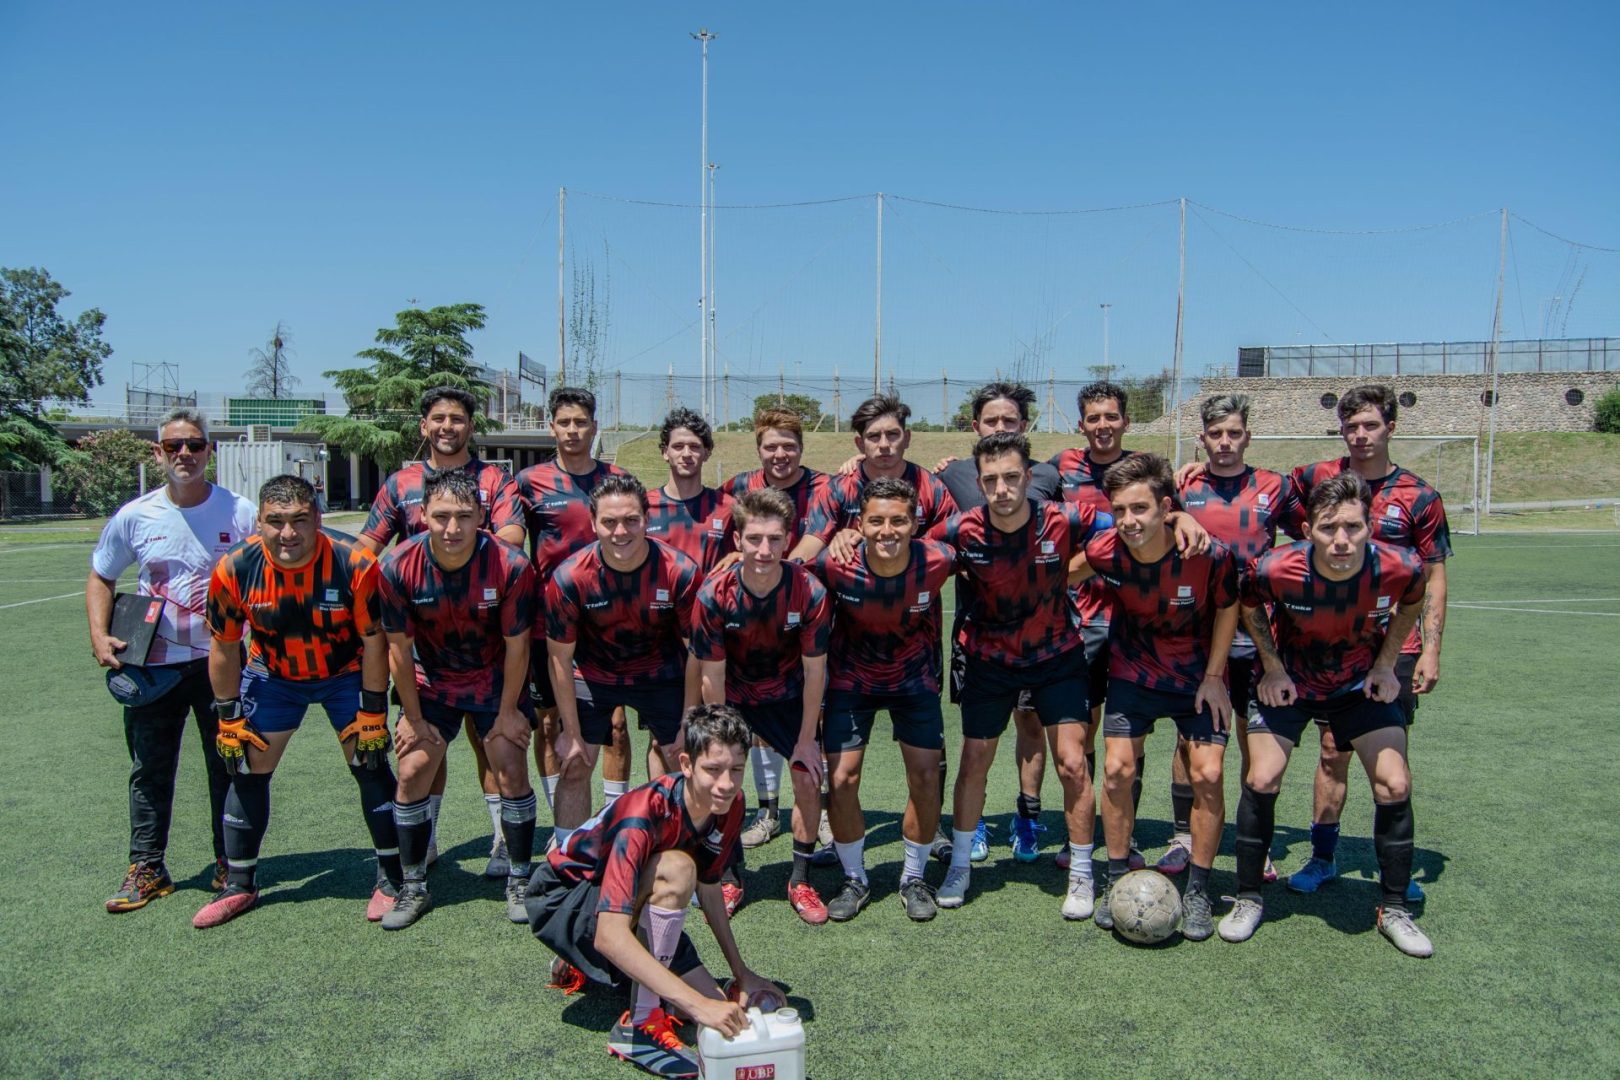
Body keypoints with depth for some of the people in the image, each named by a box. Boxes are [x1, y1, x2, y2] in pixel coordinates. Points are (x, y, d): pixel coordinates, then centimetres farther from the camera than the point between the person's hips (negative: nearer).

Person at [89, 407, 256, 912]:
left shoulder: (240, 513, -6)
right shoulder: (134, 516, -1)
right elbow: (100, 579, 12)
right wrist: (99, 635, -3)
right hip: (153, 663, 2)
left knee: (228, 767, 8)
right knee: (149, 770, 10)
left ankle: (230, 866, 22)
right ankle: (146, 869, 22)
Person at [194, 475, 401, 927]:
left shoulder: (355, 565, -29)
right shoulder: (235, 570, -22)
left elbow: (374, 641, -17)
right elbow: (224, 648, -7)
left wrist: (372, 713, -14)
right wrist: (228, 719, -3)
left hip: (345, 672, -2)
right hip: (273, 676, 2)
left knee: (370, 764, -6)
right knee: (248, 768, 2)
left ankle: (391, 878, 9)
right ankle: (239, 885, 20)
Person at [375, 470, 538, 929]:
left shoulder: (510, 564, -27)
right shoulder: (399, 566, -23)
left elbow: (516, 646, -15)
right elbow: (399, 647, -11)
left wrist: (508, 711, -7)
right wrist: (413, 717, -4)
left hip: (496, 680, -1)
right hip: (431, 681, 2)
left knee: (512, 771, -6)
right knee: (412, 772, -4)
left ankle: (519, 882, 12)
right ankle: (414, 888, 13)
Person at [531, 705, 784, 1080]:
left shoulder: (729, 805, -14)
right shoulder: (644, 815, -37)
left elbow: (709, 889, 3)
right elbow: (609, 936, -45)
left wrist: (741, 973, 2)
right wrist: (698, 1003, -49)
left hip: (632, 900, 7)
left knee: (721, 1010, -3)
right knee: (676, 870, -35)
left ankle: (584, 965, 19)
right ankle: (639, 1027, -20)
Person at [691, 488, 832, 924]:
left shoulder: (810, 592, -26)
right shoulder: (713, 594, -27)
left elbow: (814, 671, -15)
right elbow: (712, 676, -17)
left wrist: (807, 738, -10)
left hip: (788, 695, 1)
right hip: (733, 695, 0)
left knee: (809, 777, -7)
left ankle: (801, 880, 13)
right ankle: (731, 874, 16)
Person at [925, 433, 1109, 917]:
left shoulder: (1063, 521, -23)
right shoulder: (963, 531, -20)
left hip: (1056, 655, -1)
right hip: (988, 658, 1)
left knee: (1072, 763, -4)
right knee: (974, 762, 8)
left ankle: (1081, 875, 15)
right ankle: (960, 865, 26)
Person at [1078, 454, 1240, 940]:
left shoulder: (1210, 555, -29)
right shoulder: (1103, 552, -25)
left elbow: (1227, 608, -9)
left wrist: (1214, 676, -7)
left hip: (1197, 676, -1)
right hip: (1133, 673, 1)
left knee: (1208, 775, -7)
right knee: (1117, 769, -4)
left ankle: (1197, 890, 12)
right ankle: (1117, 880, 15)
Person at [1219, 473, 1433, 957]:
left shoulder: (1401, 567, -28)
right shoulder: (1277, 568, -32)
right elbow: (1250, 604, -7)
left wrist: (1385, 663, -4)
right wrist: (1272, 667, -9)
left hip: (1362, 682, 2)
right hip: (1290, 681, -1)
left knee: (1395, 785, -5)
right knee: (1261, 780, -9)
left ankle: (1395, 910, 16)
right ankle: (1248, 899, 11)